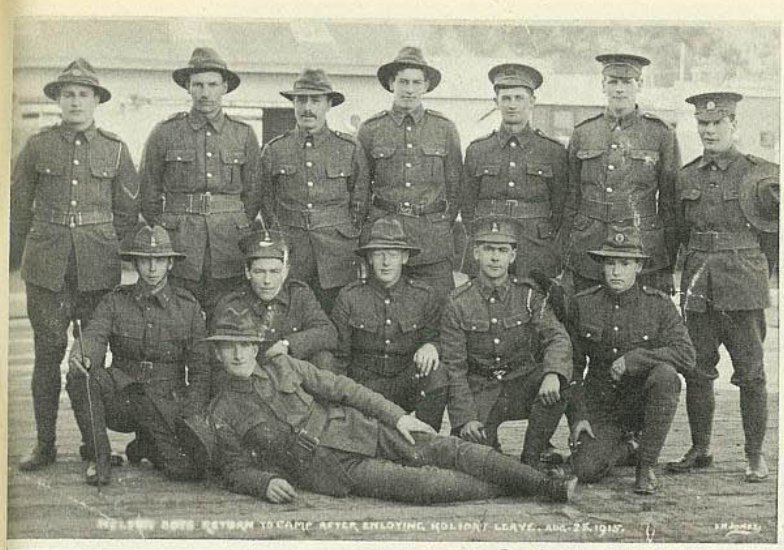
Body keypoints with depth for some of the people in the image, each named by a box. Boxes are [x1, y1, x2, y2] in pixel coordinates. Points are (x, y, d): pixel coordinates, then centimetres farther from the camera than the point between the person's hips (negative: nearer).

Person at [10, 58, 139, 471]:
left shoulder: (115, 149, 6)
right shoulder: (38, 146, 6)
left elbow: (128, 209, 13)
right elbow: (18, 205, 11)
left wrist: (106, 250, 9)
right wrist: (28, 256, 9)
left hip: (97, 266, 0)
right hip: (46, 266, 0)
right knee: (48, 351, 0)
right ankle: (45, 444, 10)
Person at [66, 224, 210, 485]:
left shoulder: (188, 306, 4)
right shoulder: (115, 301, 6)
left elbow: (201, 370, 4)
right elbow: (94, 336, -11)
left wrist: (191, 422, -9)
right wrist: (80, 356, -37)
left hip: (166, 405, 0)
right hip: (120, 398, 0)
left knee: (189, 468, -22)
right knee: (80, 374, -29)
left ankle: (146, 446, 14)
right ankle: (97, 457, -11)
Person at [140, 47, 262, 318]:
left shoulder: (244, 134, 9)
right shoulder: (165, 133, 4)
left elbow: (252, 194, 13)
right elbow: (149, 195, 8)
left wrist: (242, 237, 8)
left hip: (230, 253, 1)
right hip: (179, 249, -1)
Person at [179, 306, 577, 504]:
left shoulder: (283, 366, 9)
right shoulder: (221, 414, 3)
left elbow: (341, 387, 8)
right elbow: (235, 471, 5)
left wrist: (397, 416, 3)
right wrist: (265, 482, -18)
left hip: (358, 429, 3)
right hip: (330, 470, -3)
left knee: (449, 451, -12)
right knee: (425, 484, -22)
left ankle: (548, 486, -13)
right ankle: (509, 490, -9)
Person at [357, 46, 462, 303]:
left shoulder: (445, 128, 7)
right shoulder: (370, 129, 6)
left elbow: (455, 185, 11)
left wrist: (442, 228, 7)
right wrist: (371, 227, 6)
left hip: (434, 242, 0)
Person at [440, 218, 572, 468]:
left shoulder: (529, 295, -1)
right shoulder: (458, 303, -5)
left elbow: (557, 337, -14)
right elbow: (453, 367, -5)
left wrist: (553, 374, -37)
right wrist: (466, 418, -16)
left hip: (521, 387, 2)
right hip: (479, 392, -1)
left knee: (552, 386, -31)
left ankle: (530, 460, -12)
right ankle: (489, 444, 14)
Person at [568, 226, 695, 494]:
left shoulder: (659, 304, -7)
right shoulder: (583, 304, -2)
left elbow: (686, 357, -18)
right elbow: (572, 366, 4)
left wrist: (634, 358, -26)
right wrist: (578, 415, -4)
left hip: (644, 402, -1)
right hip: (600, 407, 2)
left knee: (665, 374, -34)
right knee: (586, 470, -20)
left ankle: (645, 465, -16)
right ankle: (622, 448, 19)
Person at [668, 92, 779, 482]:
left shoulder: (758, 174, 1)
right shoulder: (686, 177, 11)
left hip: (743, 287, -3)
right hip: (698, 287, 3)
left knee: (750, 373, 1)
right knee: (697, 372, 7)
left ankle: (755, 455, 11)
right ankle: (700, 450, 19)